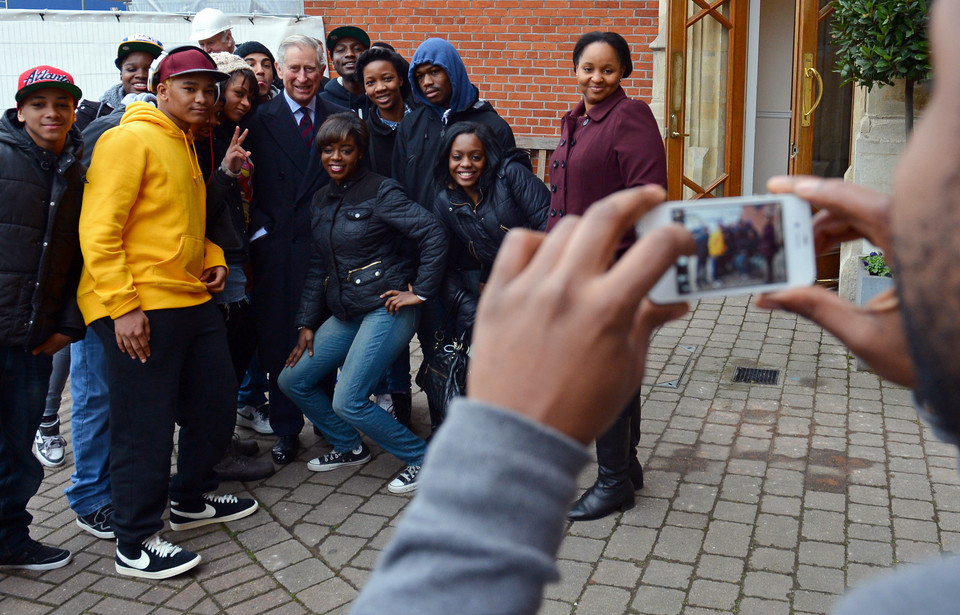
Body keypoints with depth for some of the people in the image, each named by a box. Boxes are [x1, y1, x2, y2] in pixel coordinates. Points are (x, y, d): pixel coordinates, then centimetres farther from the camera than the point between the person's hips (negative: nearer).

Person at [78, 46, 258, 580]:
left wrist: (212, 259, 11)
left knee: (216, 405, 17)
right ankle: (136, 546, 13)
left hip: (193, 302, 9)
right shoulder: (130, 139, -10)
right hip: (138, 312, -9)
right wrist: (123, 306, -22)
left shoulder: (187, 146, 19)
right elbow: (98, 229, -17)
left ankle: (192, 500, 38)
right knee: (146, 428, -2)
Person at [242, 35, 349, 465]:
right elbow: (247, 184, 0)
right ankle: (286, 430, 16)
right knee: (280, 339, 4)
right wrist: (260, 231, -9)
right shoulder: (261, 120, 3)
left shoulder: (340, 119, 8)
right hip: (277, 247, -1)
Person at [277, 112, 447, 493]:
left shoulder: (379, 192, -10)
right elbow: (317, 267, 16)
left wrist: (421, 291, -15)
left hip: (386, 308, -8)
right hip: (344, 313, 8)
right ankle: (349, 448, 26)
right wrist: (307, 324, 12)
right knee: (292, 380, 8)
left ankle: (421, 459, 4)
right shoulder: (322, 200, 13)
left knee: (348, 401, -15)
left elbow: (434, 234, -17)